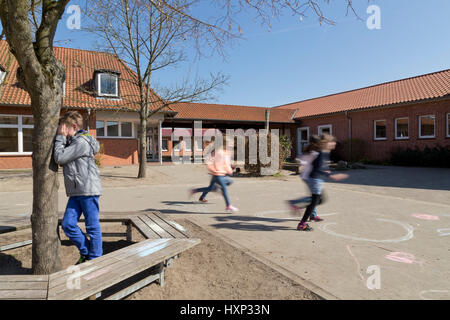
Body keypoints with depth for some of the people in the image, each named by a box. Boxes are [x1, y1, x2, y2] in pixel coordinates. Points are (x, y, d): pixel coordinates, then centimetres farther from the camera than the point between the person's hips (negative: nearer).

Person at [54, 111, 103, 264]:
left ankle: (95, 258, 14)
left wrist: (60, 137, -5)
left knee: (92, 226, 1)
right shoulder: (71, 142, 19)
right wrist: (61, 137, 12)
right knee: (67, 224, 5)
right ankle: (85, 251, 21)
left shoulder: (81, 142, -12)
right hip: (76, 192, 9)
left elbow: (60, 158, -15)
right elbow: (61, 160, 20)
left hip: (88, 190, -9)